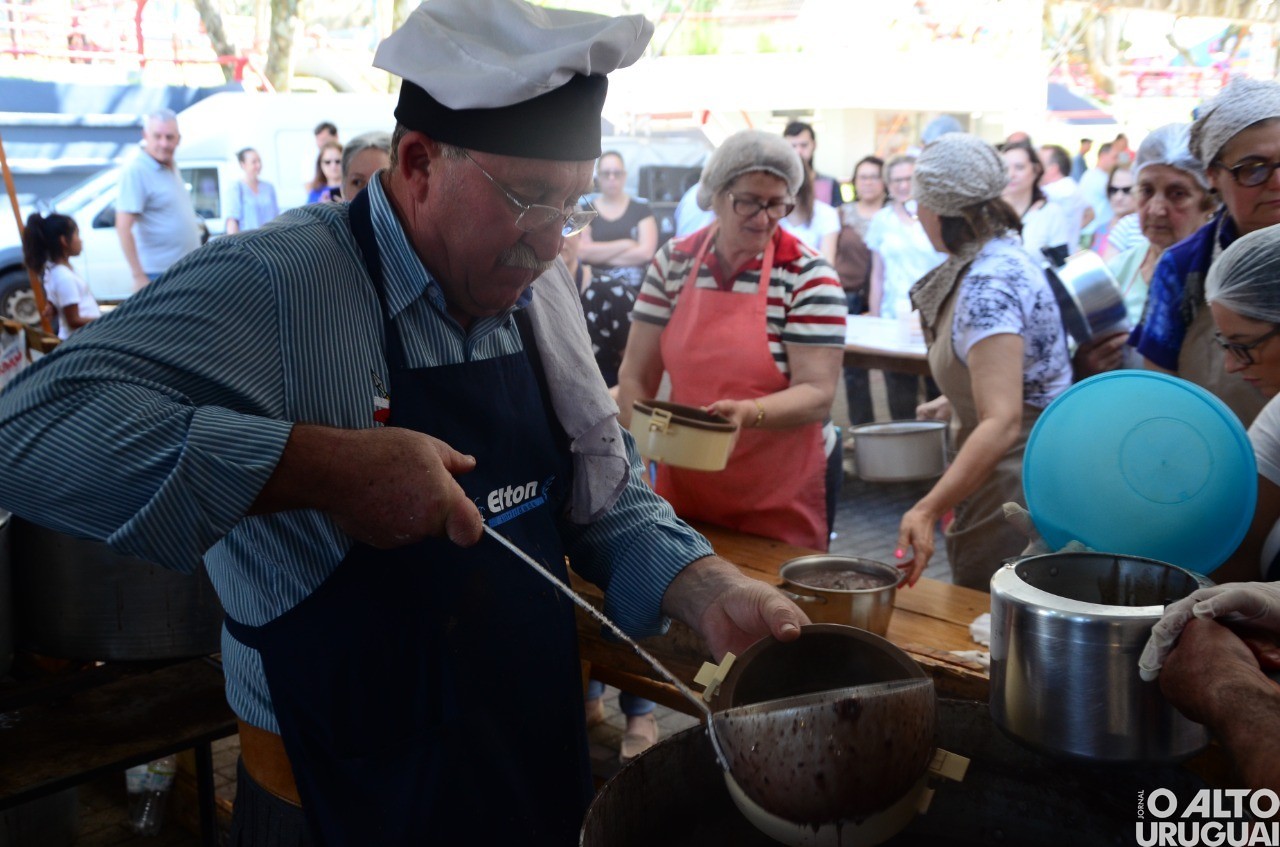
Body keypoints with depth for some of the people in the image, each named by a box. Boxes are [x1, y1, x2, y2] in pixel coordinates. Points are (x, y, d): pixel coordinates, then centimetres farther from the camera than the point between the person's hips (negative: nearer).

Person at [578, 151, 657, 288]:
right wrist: (625, 244, -6)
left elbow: (646, 252, -4)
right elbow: (582, 251, -7)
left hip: (637, 287, 0)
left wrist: (599, 254, -3)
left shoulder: (641, 209, 7)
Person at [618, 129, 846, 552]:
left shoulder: (808, 275, -11)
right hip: (683, 481, 3)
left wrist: (749, 413, -31)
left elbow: (817, 394, -14)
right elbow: (636, 375, 1)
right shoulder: (674, 261, -1)